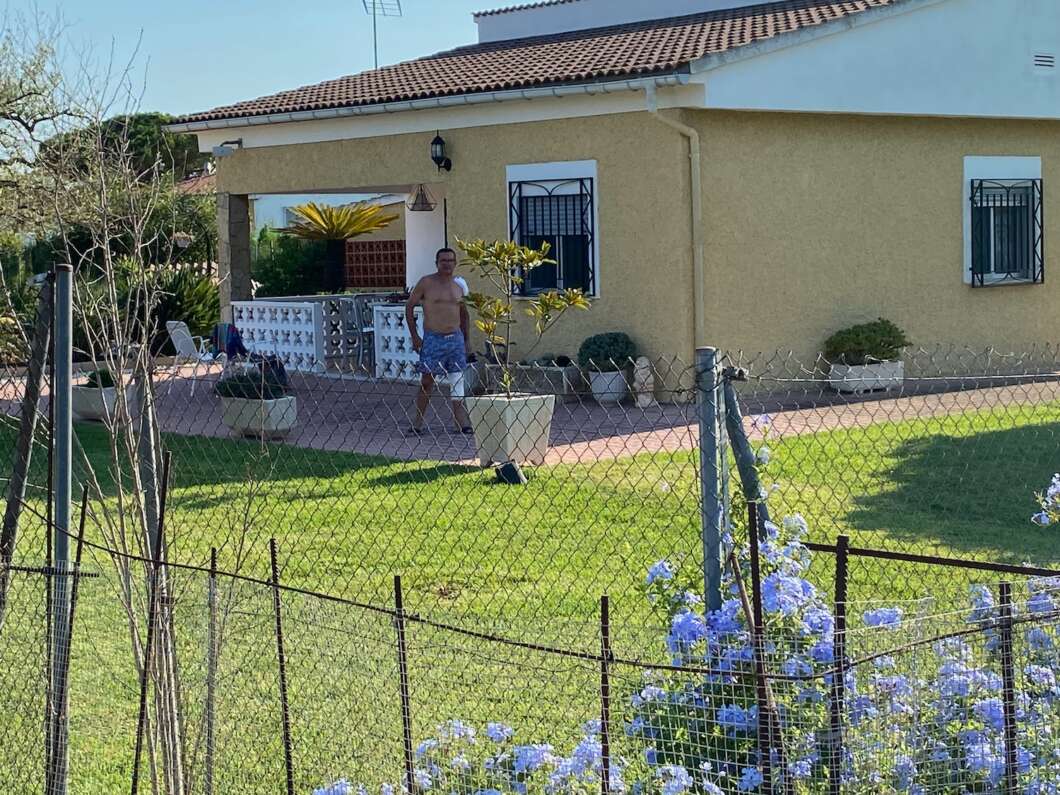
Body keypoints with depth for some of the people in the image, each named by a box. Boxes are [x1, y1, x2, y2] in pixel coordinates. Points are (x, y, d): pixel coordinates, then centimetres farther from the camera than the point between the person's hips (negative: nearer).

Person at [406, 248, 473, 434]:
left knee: (457, 381, 3)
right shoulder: (426, 283, -4)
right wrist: (414, 336, -4)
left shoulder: (459, 284, 9)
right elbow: (409, 306, 1)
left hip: (456, 338, 4)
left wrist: (467, 339, 15)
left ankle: (462, 422, 3)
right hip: (433, 339, -4)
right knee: (427, 381, -1)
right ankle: (418, 422, 7)